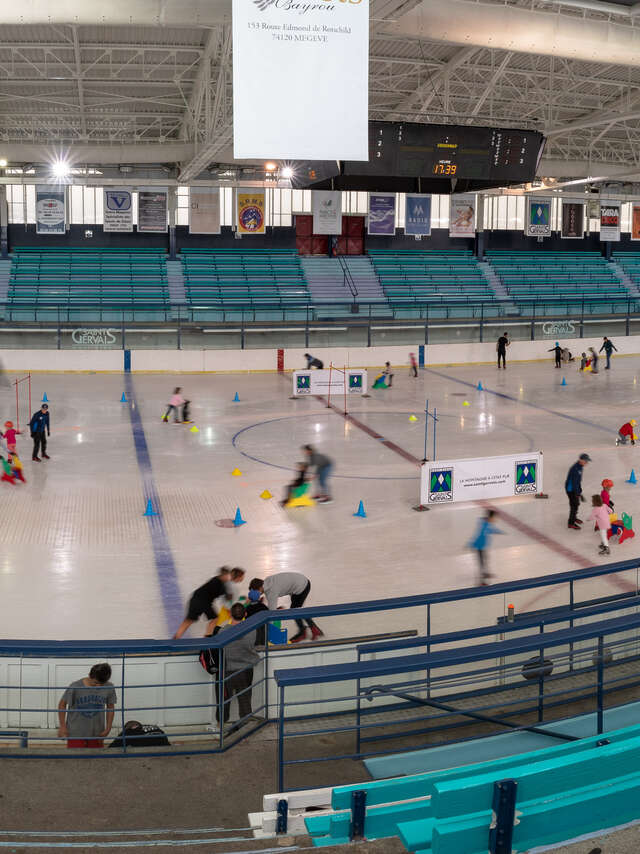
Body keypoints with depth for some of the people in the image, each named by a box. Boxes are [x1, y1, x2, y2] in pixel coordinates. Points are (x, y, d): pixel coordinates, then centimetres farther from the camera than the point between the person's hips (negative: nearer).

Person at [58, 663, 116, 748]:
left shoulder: (109, 688, -11)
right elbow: (62, 704, -3)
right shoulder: (75, 687, -18)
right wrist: (62, 727, -3)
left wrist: (108, 728, 4)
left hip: (96, 734, 2)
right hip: (76, 734, -2)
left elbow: (110, 707, 6)